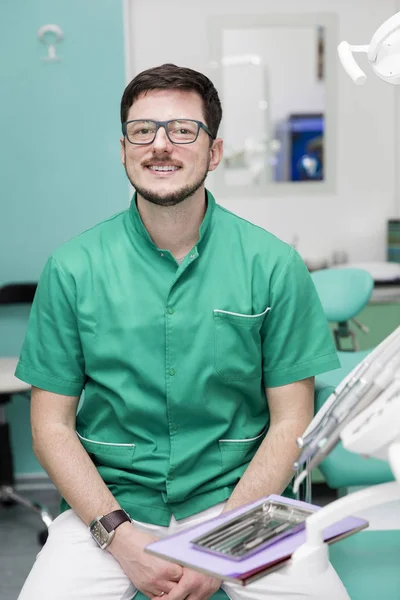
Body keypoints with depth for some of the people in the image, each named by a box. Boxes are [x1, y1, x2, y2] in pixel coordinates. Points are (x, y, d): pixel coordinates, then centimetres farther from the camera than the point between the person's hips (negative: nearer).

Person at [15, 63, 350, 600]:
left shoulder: (274, 265, -3)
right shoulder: (73, 268, -2)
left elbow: (290, 423, -2)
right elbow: (52, 424, 0)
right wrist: (120, 536, -12)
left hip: (237, 500, 0)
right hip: (108, 505, 0)